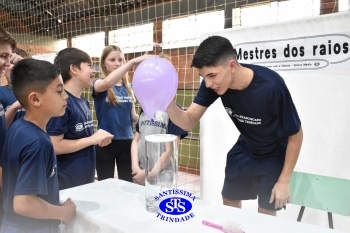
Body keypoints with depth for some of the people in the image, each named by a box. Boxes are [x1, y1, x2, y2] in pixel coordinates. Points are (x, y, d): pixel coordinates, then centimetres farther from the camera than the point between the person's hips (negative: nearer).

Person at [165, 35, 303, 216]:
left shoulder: (271, 86, -36)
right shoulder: (213, 82, -22)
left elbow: (295, 135, -21)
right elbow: (189, 122, -20)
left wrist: (284, 181, -14)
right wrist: (169, 106, -42)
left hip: (275, 155, -4)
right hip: (244, 149, 4)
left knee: (266, 213, 8)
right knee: (229, 202, 16)